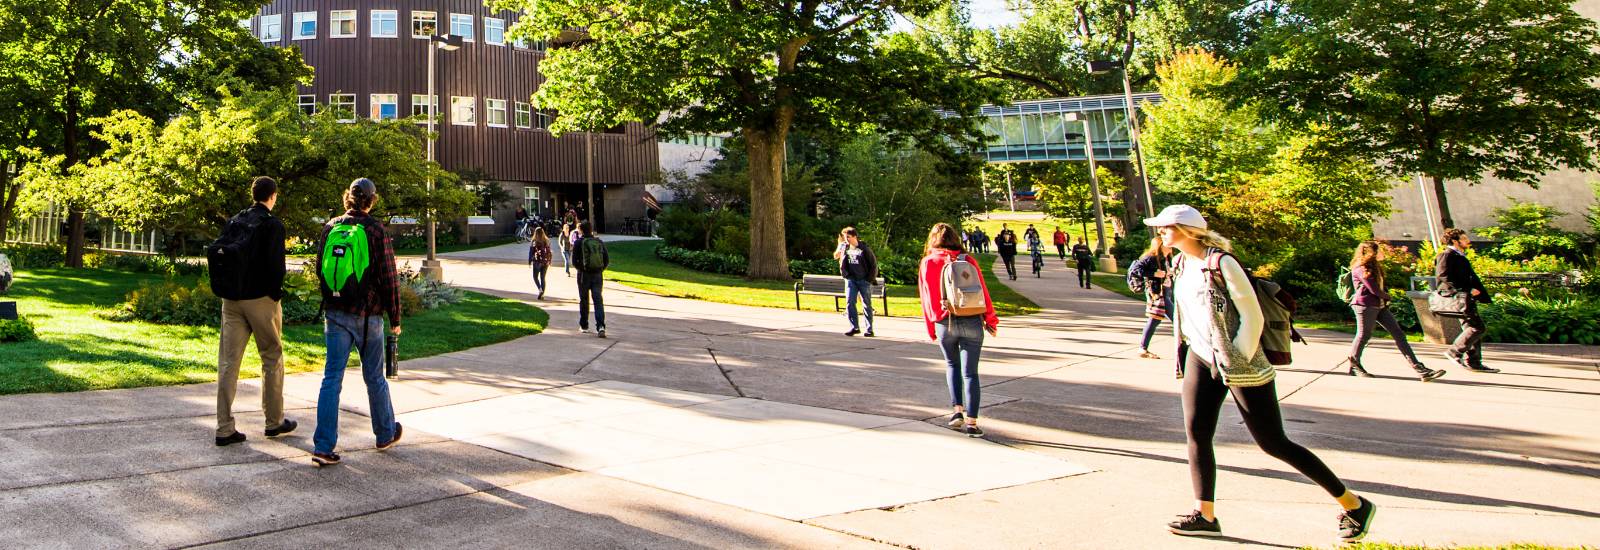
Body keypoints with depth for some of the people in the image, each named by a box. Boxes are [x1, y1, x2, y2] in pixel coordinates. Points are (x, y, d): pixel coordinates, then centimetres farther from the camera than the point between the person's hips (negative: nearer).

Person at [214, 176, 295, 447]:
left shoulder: (234, 222, 10)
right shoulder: (273, 224, -9)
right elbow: (276, 265, -16)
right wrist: (276, 293, -3)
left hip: (232, 300, 5)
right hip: (261, 299, -5)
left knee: (228, 361, 4)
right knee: (272, 359, 9)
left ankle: (225, 429, 4)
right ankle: (274, 421, 17)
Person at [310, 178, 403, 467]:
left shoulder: (330, 228, 4)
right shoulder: (376, 231, -9)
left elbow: (320, 269, 13)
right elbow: (388, 279, -9)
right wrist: (395, 318, 0)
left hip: (334, 313, 3)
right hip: (367, 315, -3)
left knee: (332, 377, 3)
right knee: (374, 377, 11)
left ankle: (323, 446, -2)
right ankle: (386, 434, 28)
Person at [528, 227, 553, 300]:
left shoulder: (533, 242, -7)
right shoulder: (546, 241, 3)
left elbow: (531, 252, -6)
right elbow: (549, 252, 6)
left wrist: (529, 262, 1)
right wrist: (549, 262, 13)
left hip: (537, 262, -3)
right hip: (545, 262, 3)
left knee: (535, 277, 12)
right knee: (543, 278, 9)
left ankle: (540, 289, -11)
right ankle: (542, 294, 8)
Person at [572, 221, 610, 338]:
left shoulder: (579, 243, -4)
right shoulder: (599, 242, 6)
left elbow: (574, 260, -6)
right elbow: (607, 260, 5)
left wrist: (581, 268, 9)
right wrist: (600, 269, 12)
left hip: (584, 275, -2)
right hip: (598, 275, 2)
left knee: (584, 300, 12)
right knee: (598, 300, 0)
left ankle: (583, 326, 21)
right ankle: (600, 326, -16)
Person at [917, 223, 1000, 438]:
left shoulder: (928, 263, 2)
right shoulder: (968, 260, 3)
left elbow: (927, 297, 3)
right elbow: (982, 291, 4)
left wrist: (931, 329, 11)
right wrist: (991, 321, 12)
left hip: (944, 323, 0)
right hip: (972, 322, 0)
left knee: (951, 365, 22)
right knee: (970, 372, 3)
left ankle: (957, 409, 8)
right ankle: (971, 422, -2)